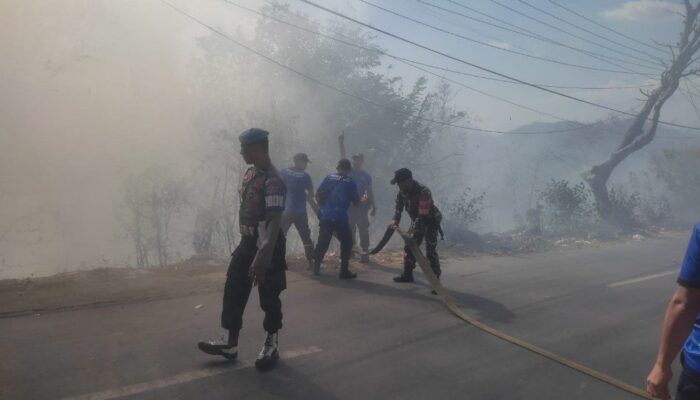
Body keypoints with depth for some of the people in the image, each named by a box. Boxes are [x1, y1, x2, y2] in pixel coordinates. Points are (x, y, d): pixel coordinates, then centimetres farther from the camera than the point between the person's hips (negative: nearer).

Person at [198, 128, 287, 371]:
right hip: (247, 243, 9)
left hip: (266, 247, -9)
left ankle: (271, 345, 24)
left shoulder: (272, 181, -23)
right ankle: (229, 343, 25)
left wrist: (263, 259, -30)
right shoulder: (251, 173, 8)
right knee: (233, 292, 13)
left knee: (269, 298, 5)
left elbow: (275, 222, -27)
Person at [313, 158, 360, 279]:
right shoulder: (350, 182, -2)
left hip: (325, 217, 4)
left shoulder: (329, 178, 6)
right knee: (346, 243, 9)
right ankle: (344, 271, 5)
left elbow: (317, 194, 5)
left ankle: (316, 268, 19)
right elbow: (356, 201, 3)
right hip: (340, 218, -4)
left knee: (322, 243, 15)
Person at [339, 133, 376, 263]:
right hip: (349, 205, 2)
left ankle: (365, 253, 1)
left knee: (363, 230, -2)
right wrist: (342, 144, -12)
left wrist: (374, 207, -1)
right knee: (349, 230, 8)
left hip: (361, 206, -2)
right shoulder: (349, 171, 7)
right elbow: (343, 158, -2)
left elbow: (370, 192, 4)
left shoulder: (366, 176, 4)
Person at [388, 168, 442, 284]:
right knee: (409, 246, 8)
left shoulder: (423, 192, -35)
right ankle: (407, 274, 19)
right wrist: (395, 220, -25)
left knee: (430, 251, -14)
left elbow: (422, 216, -38)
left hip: (431, 221, -7)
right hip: (417, 220, 7)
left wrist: (414, 234, -42)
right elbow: (398, 208, -4)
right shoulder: (402, 192, -12)